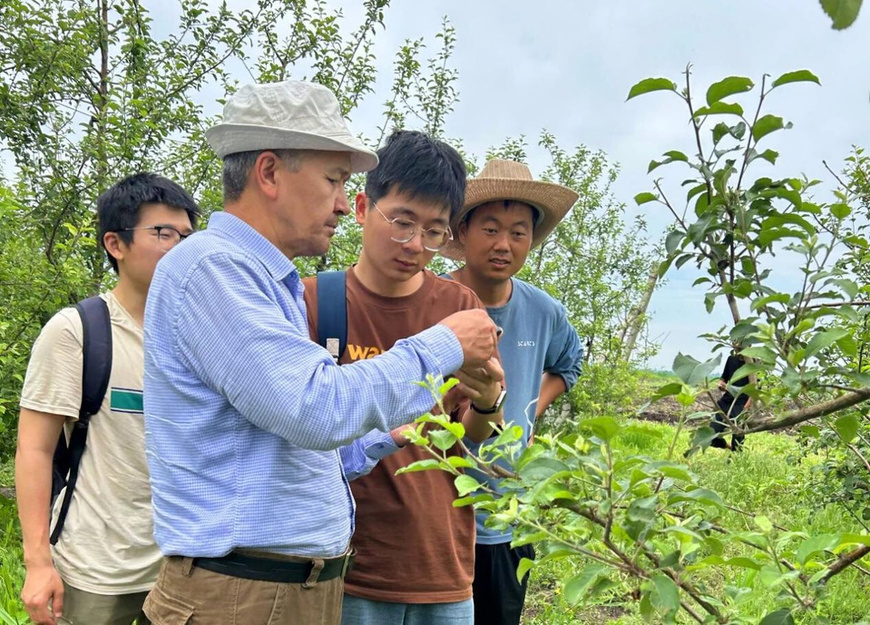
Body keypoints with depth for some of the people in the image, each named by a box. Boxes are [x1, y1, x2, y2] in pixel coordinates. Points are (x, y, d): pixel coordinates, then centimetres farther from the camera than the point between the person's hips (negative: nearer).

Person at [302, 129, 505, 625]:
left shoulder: (462, 308, 1)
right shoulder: (315, 301, -6)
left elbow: (473, 449, 2)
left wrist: (485, 407, -20)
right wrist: (382, 434, -22)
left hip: (446, 571, 3)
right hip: (346, 573, -2)